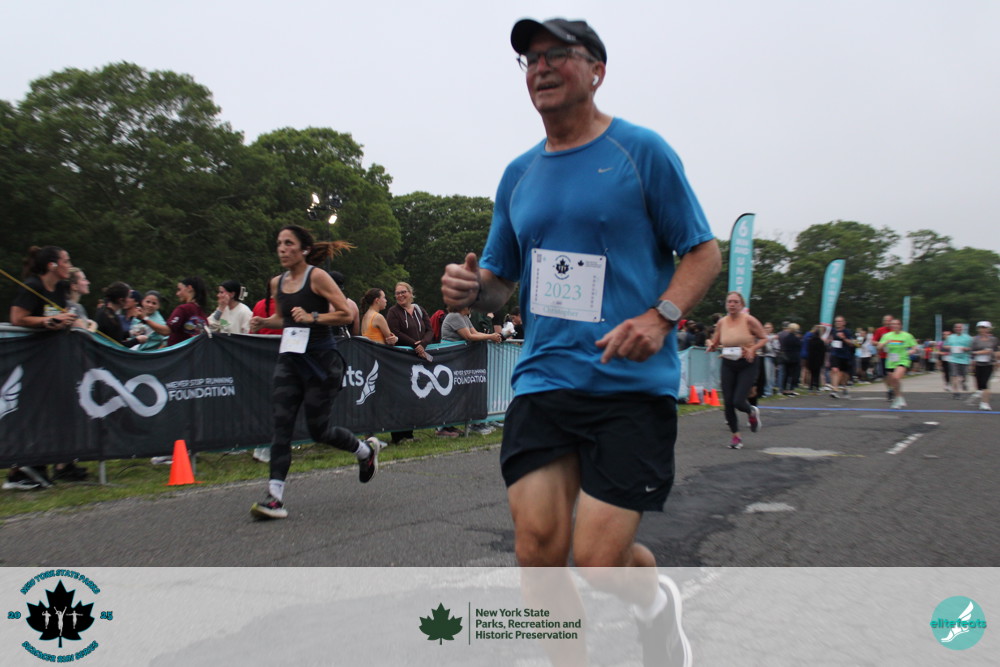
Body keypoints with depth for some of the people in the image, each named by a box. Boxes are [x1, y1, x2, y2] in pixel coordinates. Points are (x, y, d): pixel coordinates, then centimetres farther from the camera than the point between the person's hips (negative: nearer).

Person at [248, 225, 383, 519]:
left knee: (318, 428, 1)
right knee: (281, 423, -6)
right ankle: (274, 497, -4)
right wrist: (263, 322, 5)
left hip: (322, 360, -6)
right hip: (289, 359, 6)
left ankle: (367, 450, 30)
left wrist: (313, 317, -22)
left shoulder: (317, 277, -9)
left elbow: (346, 314, -10)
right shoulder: (277, 283, 10)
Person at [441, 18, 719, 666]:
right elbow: (500, 280, 19)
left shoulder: (642, 150, 0)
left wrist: (661, 317, -16)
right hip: (542, 380, 4)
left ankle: (659, 601, 32)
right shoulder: (518, 174, 13)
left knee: (598, 559, -5)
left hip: (632, 384, -4)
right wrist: (469, 288, -4)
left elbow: (705, 252, 2)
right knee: (539, 546, -5)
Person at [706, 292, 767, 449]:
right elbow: (714, 344, 12)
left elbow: (764, 338, -1)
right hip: (728, 365, 4)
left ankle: (752, 412, 25)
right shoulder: (721, 322, 2)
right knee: (728, 402, 0)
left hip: (748, 365, -4)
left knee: (738, 401, -13)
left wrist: (753, 349, -18)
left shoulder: (749, 320, -9)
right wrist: (712, 346, -12)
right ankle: (735, 435, 20)